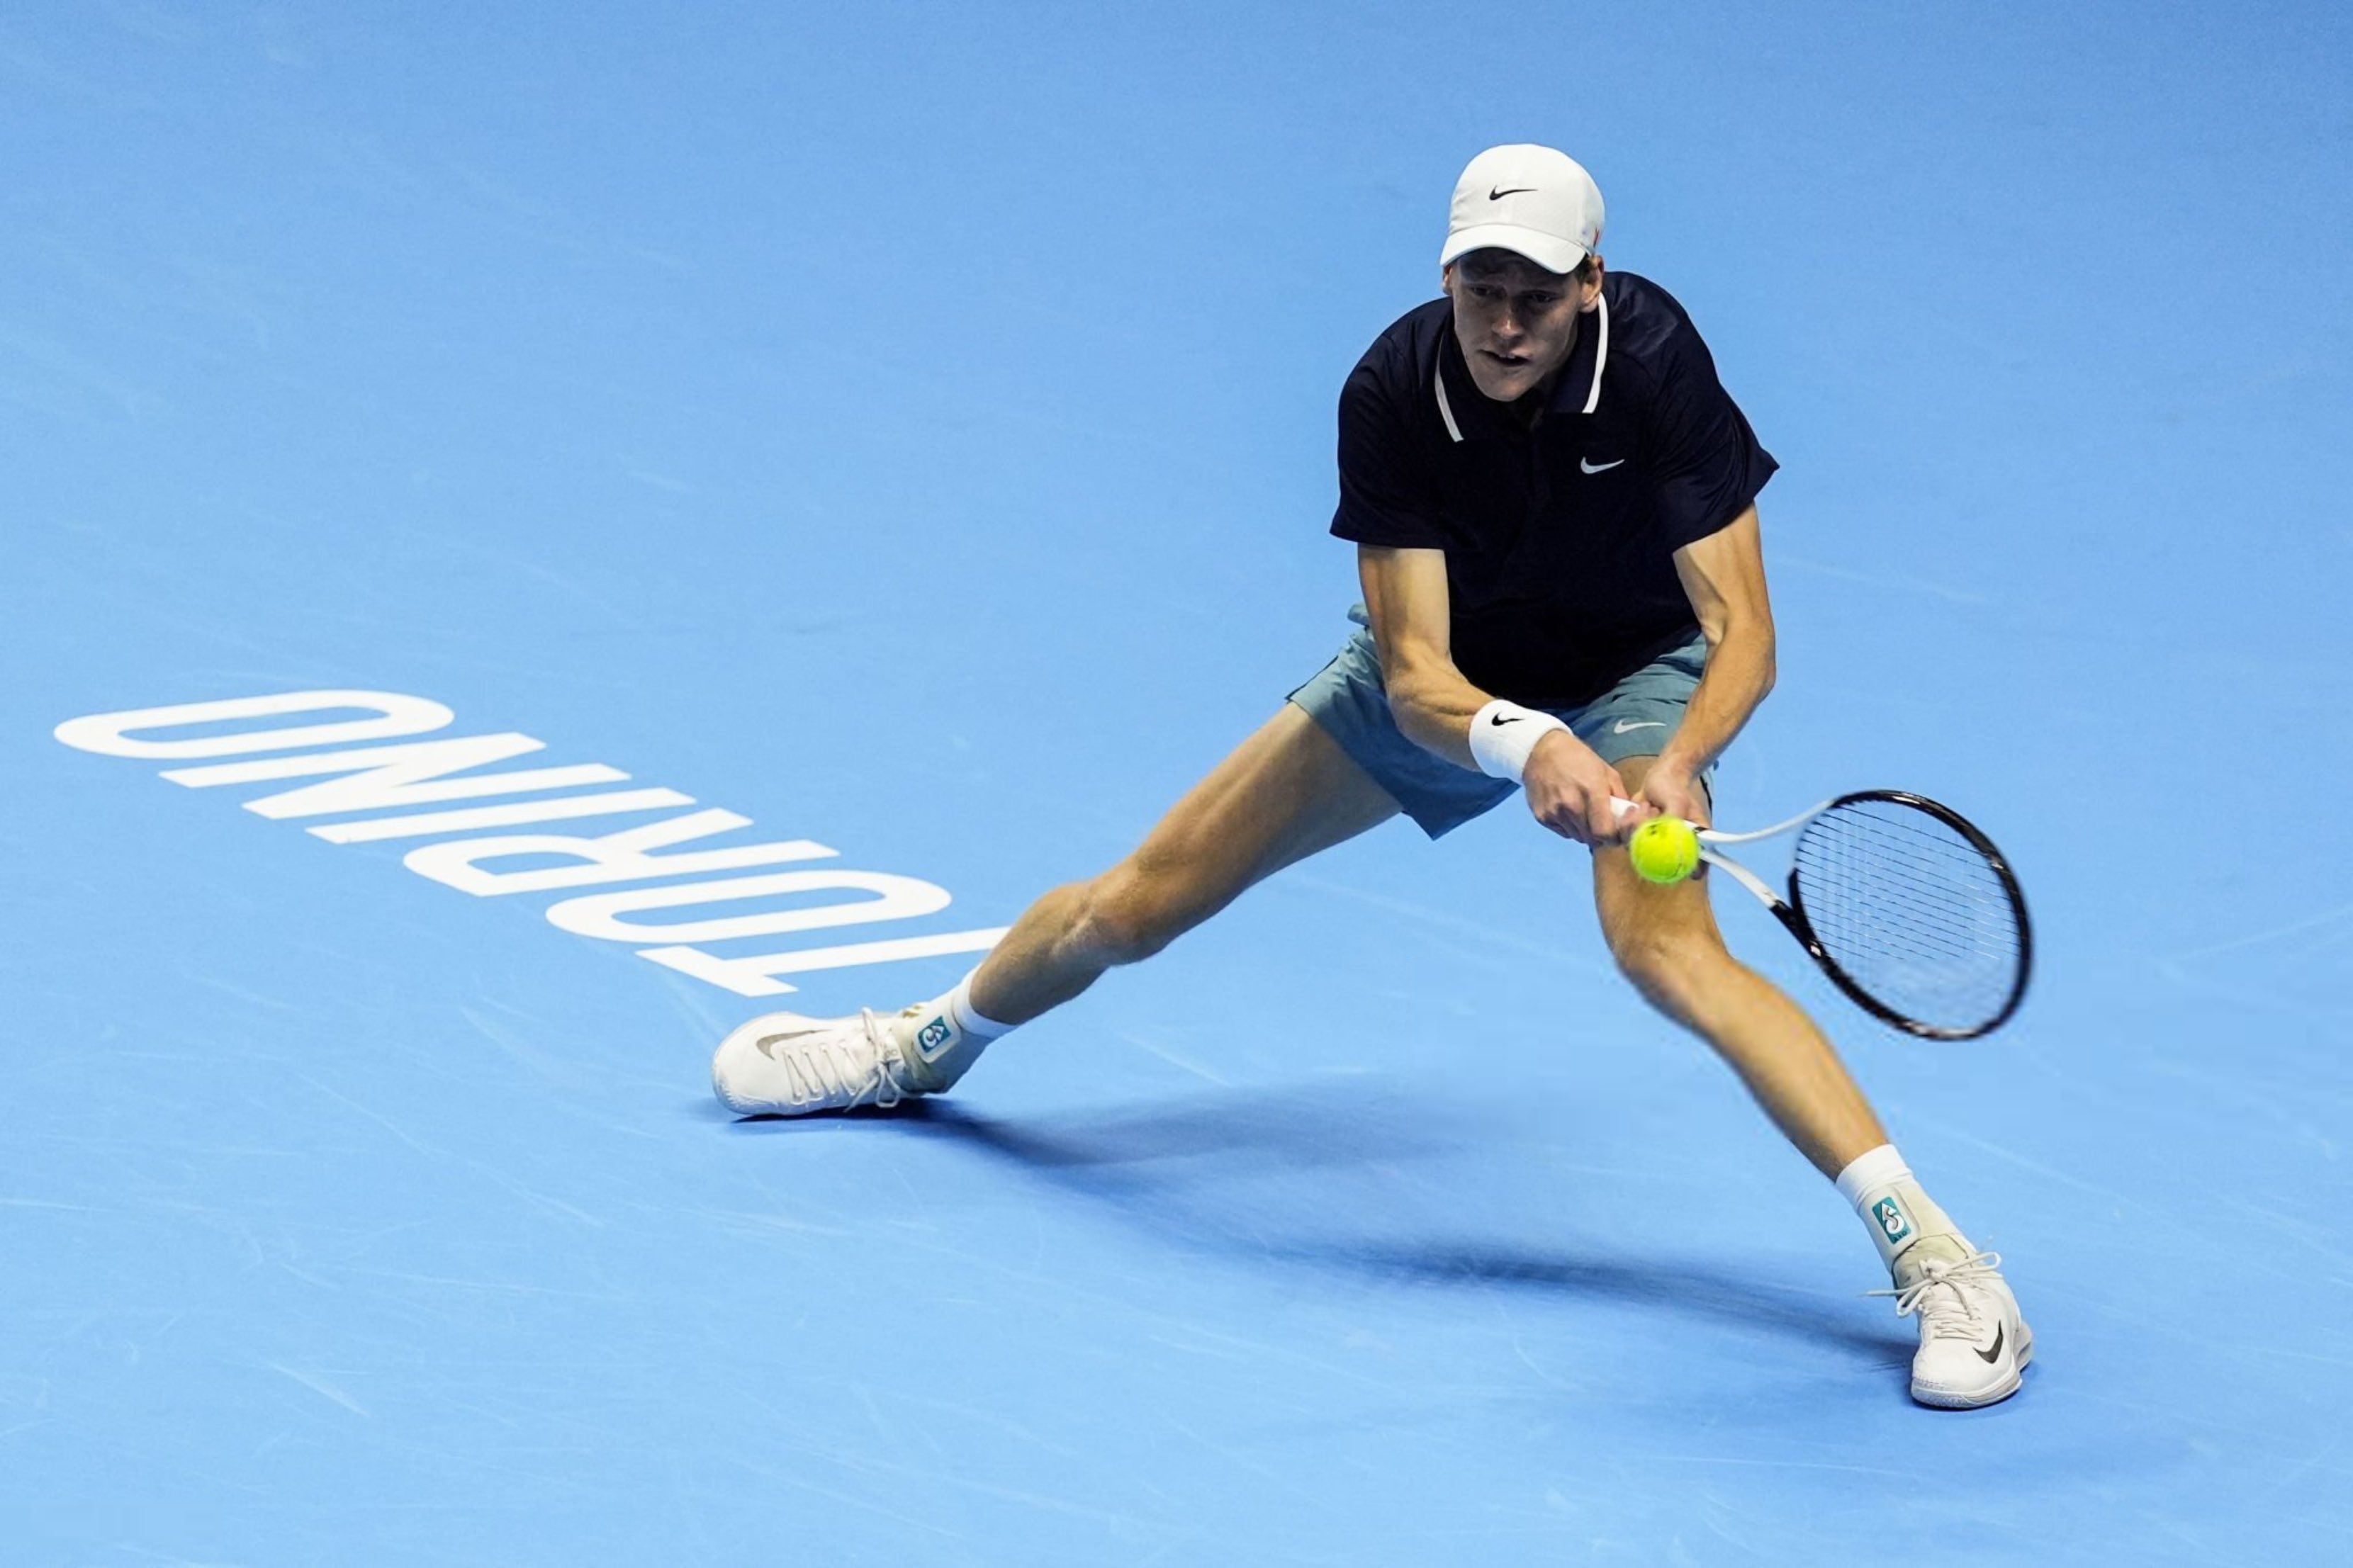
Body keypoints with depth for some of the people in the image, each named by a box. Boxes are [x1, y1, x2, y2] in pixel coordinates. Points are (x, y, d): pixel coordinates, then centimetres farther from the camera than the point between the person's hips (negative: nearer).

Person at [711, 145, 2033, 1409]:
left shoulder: (1653, 361, -34)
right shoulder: (1394, 392, -29)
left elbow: (1742, 627, -32)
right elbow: (1413, 673, -30)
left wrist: (1679, 762, -52)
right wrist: (1528, 747, -52)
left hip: (1638, 673, -3)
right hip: (1451, 674, 3)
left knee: (1668, 948, -32)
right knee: (1145, 901, 7)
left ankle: (1935, 1255, -32)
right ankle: (930, 1044, 40)